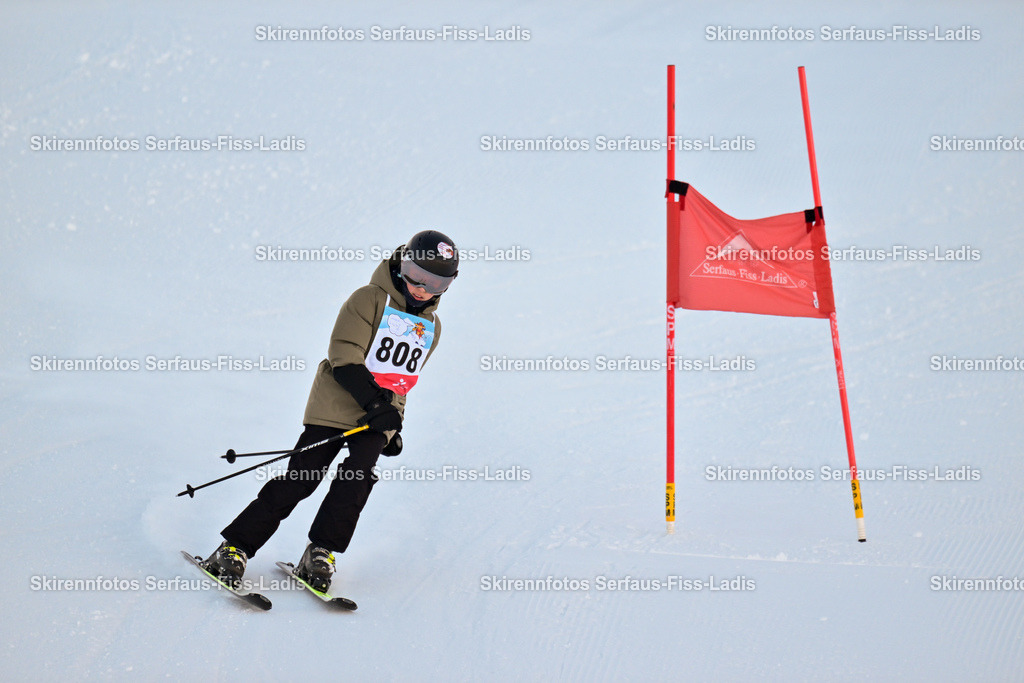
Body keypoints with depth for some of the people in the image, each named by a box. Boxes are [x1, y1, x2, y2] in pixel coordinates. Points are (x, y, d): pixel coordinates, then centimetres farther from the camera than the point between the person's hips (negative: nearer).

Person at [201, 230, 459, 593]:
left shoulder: (431, 327, 15)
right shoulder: (369, 300, -5)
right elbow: (344, 360, -13)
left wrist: (392, 426, 21)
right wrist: (375, 402, -22)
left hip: (380, 415, 5)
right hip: (337, 404, -4)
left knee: (357, 477, -19)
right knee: (300, 479, -9)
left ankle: (319, 555, -10)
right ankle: (234, 549, -2)